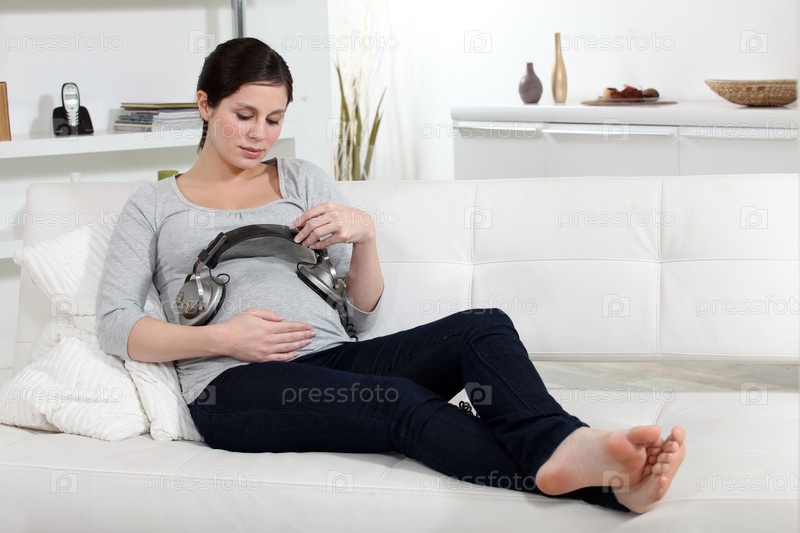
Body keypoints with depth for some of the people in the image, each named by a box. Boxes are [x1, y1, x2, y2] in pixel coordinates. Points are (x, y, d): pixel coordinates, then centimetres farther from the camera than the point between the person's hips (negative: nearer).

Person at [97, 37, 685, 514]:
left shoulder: (303, 179, 22)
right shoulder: (154, 205, 16)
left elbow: (363, 314, 17)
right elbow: (115, 325, 4)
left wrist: (364, 234, -3)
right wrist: (220, 338, -10)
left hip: (336, 358, 4)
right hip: (236, 385, -4)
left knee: (484, 326, -25)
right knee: (403, 402, -35)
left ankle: (563, 447, -54)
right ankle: (597, 482, -55)